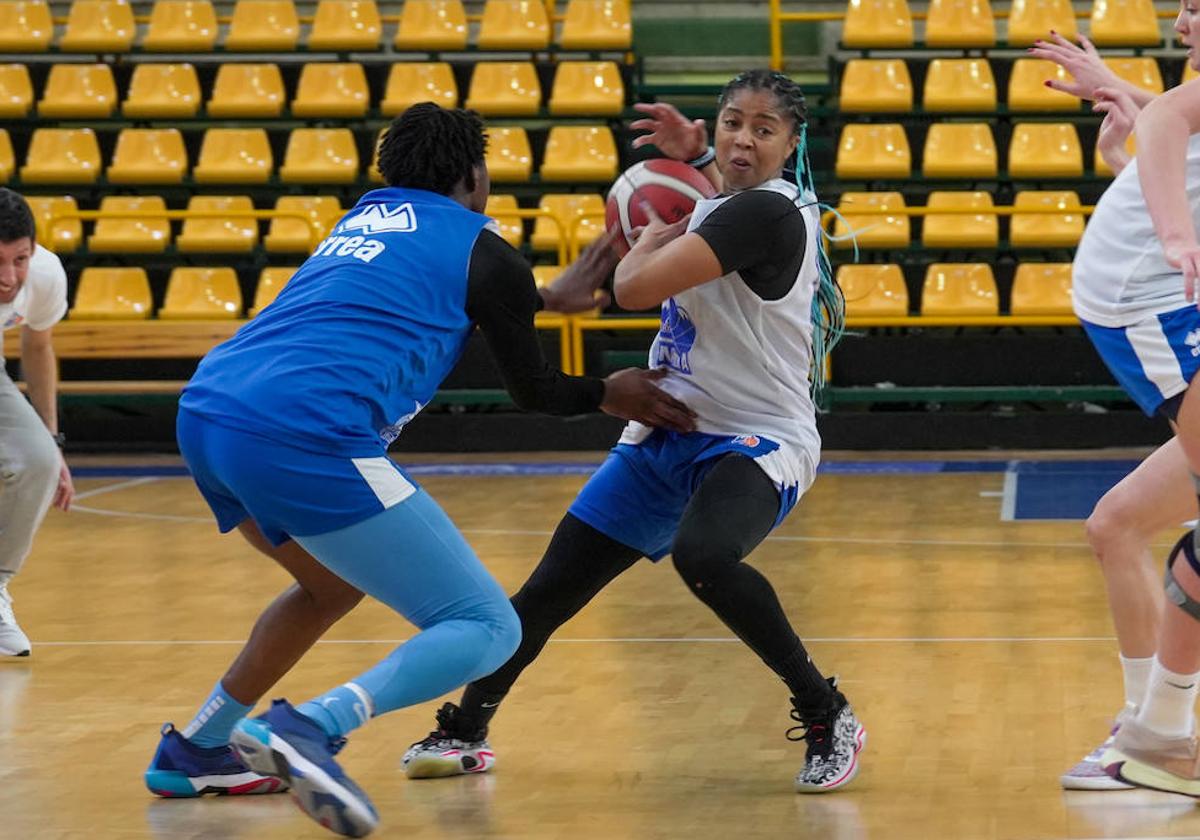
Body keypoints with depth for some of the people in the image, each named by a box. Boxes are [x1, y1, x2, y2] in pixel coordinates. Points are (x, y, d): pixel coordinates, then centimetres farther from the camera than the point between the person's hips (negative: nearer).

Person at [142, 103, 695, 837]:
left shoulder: (368, 216, 29)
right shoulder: (482, 247, 10)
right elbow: (533, 389, 20)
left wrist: (548, 297, 54)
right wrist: (608, 394, 39)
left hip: (204, 416, 8)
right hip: (305, 437, -8)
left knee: (336, 583, 35)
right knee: (487, 629, -3)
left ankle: (196, 751, 33)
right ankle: (312, 730, -26)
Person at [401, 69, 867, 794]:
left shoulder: (767, 212, -20)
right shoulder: (728, 200, 9)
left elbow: (637, 287, -25)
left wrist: (657, 232, -3)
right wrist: (696, 159, 19)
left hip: (759, 441, -9)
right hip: (668, 435, 9)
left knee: (704, 557, -37)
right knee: (555, 583, 6)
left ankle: (828, 717, -20)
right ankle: (467, 730, 23)